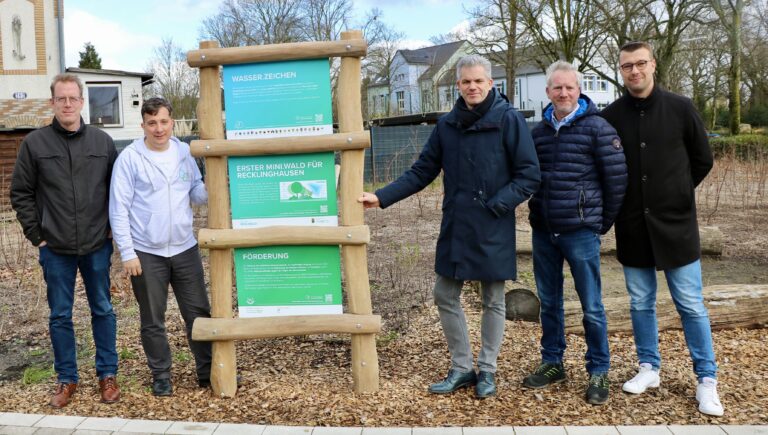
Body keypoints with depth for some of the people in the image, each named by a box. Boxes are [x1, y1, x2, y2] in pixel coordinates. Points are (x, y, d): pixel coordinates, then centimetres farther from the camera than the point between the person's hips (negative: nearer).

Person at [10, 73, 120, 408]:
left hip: (97, 247, 1)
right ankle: (66, 378, 23)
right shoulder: (35, 143, -1)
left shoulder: (103, 142, 1)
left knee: (103, 310, 10)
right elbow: (21, 194, 2)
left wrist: (113, 229, 2)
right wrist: (37, 236, -2)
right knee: (60, 316, 9)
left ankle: (107, 374, 23)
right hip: (55, 249, 0)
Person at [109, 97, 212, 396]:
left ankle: (207, 371, 23)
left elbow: (198, 195, 6)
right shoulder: (130, 158, -7)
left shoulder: (184, 152, 4)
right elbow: (119, 208, -8)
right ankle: (161, 375, 26)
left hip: (185, 248, 3)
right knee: (153, 321, 10)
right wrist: (127, 253, -11)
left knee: (199, 313, 10)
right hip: (146, 253, -3)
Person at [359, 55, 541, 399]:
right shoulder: (447, 125, 5)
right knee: (445, 296, 8)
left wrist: (499, 203, -19)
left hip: (494, 231, -4)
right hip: (455, 228, 4)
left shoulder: (509, 120, -8)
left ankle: (487, 370, 26)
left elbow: (529, 175, -7)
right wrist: (382, 197, -2)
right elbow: (421, 172, 7)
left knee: (493, 300, 9)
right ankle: (461, 368, 25)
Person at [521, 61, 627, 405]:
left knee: (592, 307, 3)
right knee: (549, 302, 14)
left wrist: (603, 221, 0)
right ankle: (552, 363, 28)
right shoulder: (538, 131, 8)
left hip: (581, 232, -5)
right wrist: (538, 212, 13)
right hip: (543, 232, 5)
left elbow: (617, 177, -5)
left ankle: (598, 373, 17)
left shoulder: (596, 128, -6)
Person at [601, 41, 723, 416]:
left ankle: (706, 379, 15)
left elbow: (702, 160, 6)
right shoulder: (611, 116, 0)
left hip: (675, 222, -1)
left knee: (691, 305, 4)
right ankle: (649, 368, 26)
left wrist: (674, 193, 6)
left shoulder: (680, 108, -3)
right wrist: (624, 199, 2)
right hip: (632, 226, 2)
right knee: (641, 303, 11)